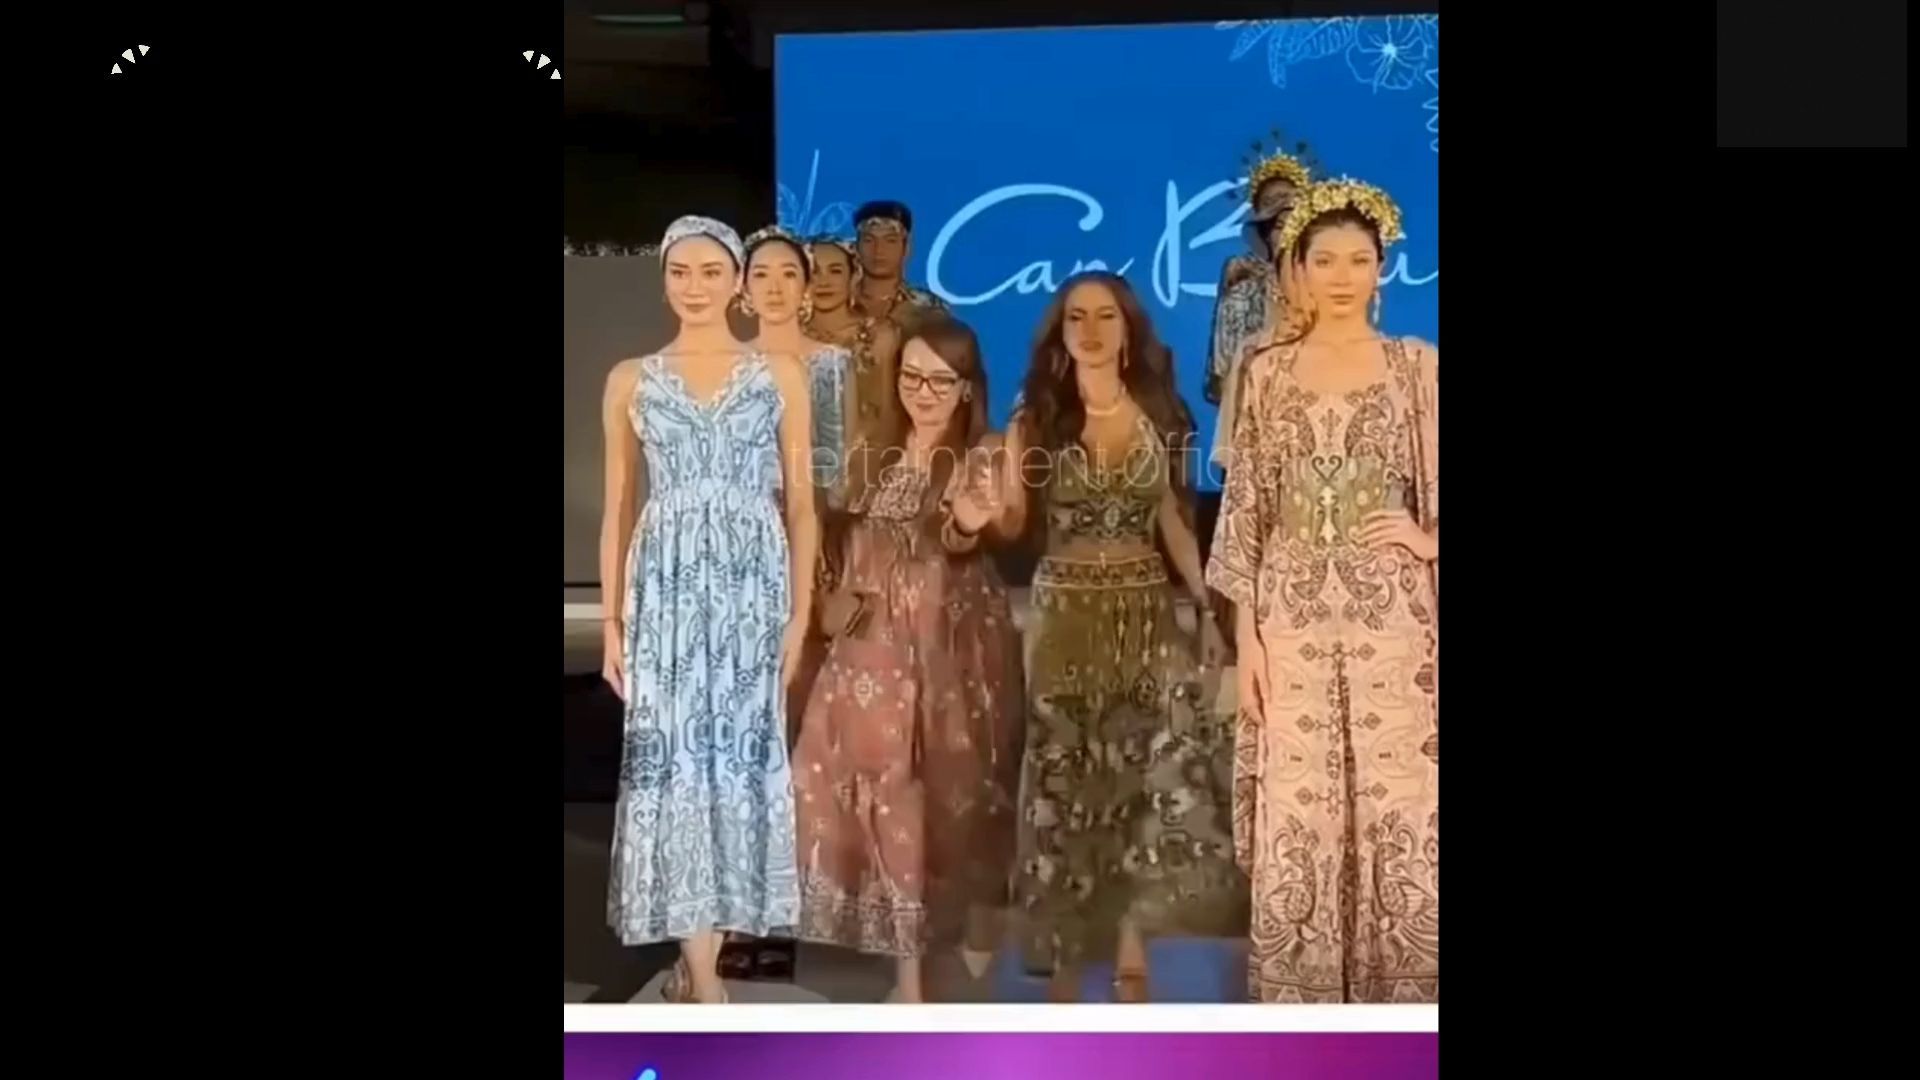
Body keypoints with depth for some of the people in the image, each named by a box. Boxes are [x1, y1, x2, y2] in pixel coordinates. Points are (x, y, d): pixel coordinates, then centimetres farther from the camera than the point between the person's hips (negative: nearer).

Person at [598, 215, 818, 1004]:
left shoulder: (780, 378, 6)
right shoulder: (630, 381, 8)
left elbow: (800, 506, 5)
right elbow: (618, 509, 8)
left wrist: (801, 614, -1)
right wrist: (612, 620, 3)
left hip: (752, 585, 0)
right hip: (666, 586, 0)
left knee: (740, 750, 0)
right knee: (673, 755, -5)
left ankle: (699, 956, 12)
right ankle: (703, 975, -2)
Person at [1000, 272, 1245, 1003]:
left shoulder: (1157, 413, 7)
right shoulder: (1036, 417, 3)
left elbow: (1172, 521, 10)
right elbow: (1012, 521, -2)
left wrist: (1208, 610, 4)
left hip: (1146, 613, 2)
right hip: (1065, 615, -1)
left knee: (1155, 767, -6)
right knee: (1067, 777, 1)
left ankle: (1132, 949, 4)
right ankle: (1066, 954, 11)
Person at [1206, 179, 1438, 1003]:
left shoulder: (1419, 367, 5)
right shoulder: (1267, 372, 7)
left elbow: (1434, 499, 7)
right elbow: (1245, 507, 6)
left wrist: (1424, 541, -14)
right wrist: (1244, 631, 1)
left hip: (1392, 618, -1)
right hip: (1293, 618, 1)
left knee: (1401, 806, -3)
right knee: (1295, 812, 1)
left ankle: (1399, 992, 9)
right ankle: (1300, 995, 13)